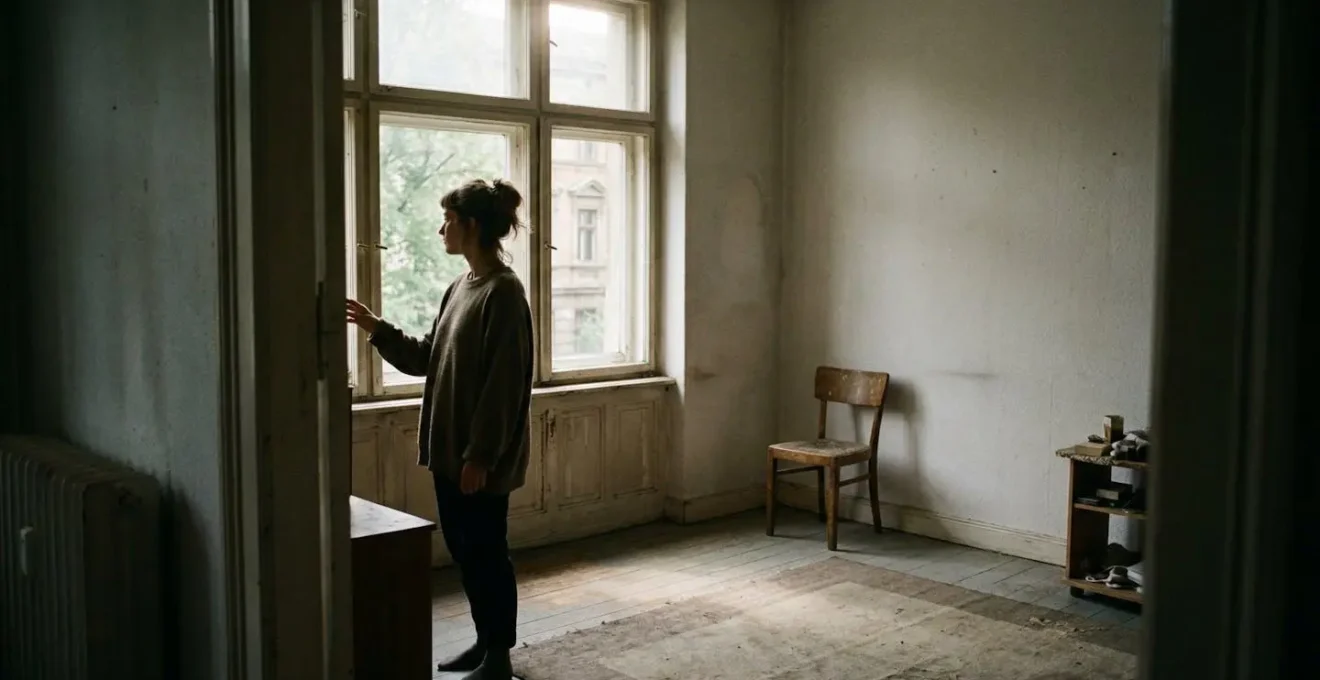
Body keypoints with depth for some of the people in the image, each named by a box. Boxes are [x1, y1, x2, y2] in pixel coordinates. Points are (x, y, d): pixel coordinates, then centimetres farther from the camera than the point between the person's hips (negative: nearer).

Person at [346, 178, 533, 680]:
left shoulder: (503, 291, -17)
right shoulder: (460, 288, 12)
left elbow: (504, 383, -20)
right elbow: (427, 359, 17)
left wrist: (480, 454, -20)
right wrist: (377, 329, 8)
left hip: (481, 454, -9)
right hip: (450, 446, 9)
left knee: (487, 550, 2)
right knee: (462, 547, 16)